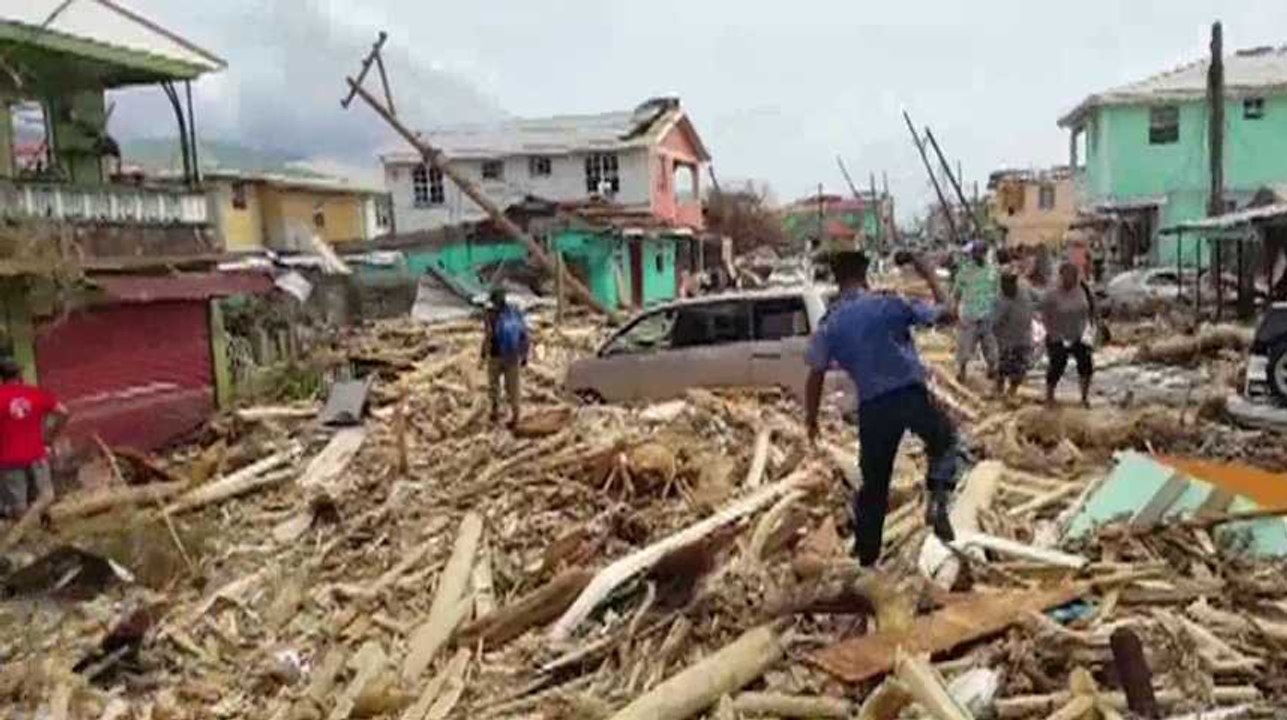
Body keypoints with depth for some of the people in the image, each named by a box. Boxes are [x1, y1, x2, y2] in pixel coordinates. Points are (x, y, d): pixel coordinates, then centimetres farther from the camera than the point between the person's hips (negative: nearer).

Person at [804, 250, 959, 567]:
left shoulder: (829, 325, 3)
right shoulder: (890, 304, -4)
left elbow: (815, 376, 2)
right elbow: (945, 313, 5)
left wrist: (811, 419, 14)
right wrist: (930, 276, 19)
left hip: (872, 407, 2)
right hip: (911, 395, -2)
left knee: (874, 483, 15)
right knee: (944, 440, 29)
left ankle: (866, 556, 23)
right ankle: (937, 503, 8)